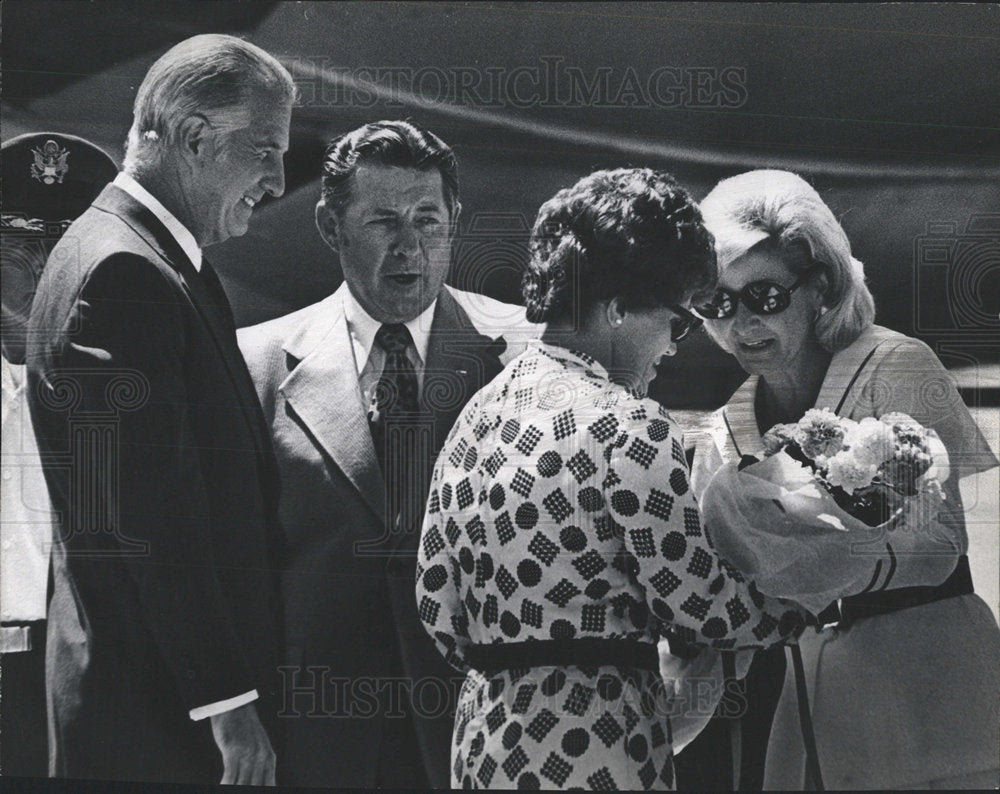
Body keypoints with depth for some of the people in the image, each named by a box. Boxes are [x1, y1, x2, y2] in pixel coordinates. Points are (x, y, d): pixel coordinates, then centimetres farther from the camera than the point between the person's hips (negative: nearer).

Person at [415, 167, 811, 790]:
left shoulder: (478, 414, 8)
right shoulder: (628, 429, -16)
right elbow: (704, 605, -11)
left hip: (484, 738, 8)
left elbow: (437, 605, 11)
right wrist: (809, 604, 5)